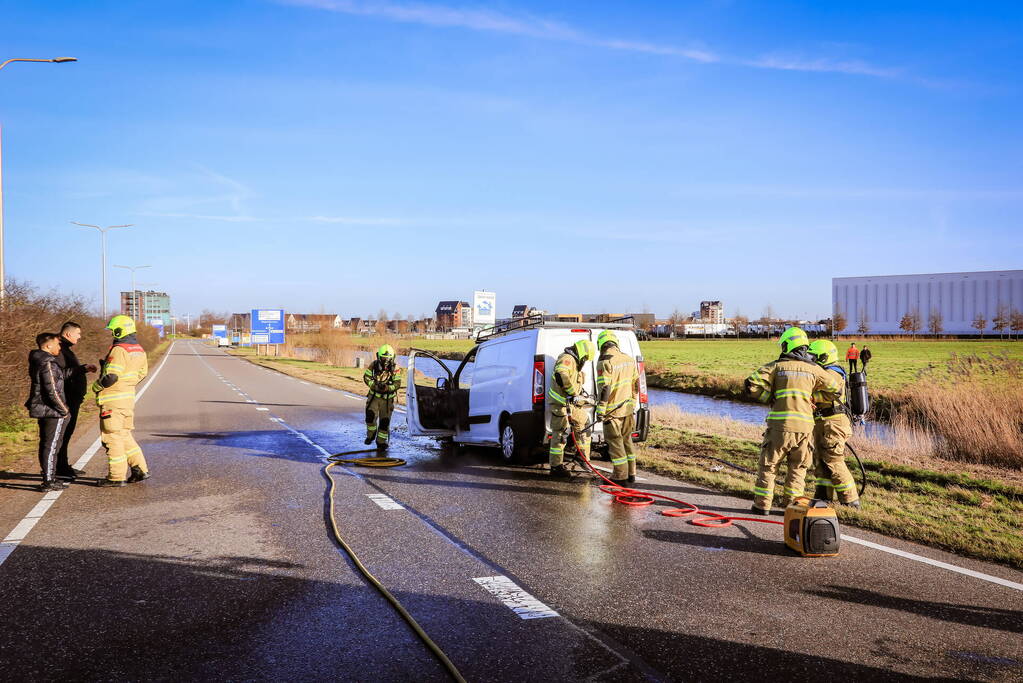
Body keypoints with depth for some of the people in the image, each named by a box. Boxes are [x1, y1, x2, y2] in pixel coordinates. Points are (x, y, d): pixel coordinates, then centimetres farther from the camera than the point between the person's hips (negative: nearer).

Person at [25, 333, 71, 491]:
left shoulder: (36, 362, 13)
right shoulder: (48, 364, -19)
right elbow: (52, 391, -22)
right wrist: (64, 410, -12)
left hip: (43, 411, 10)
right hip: (53, 412, -10)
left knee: (45, 444, 15)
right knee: (51, 446, -5)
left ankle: (49, 478, 24)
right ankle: (48, 482, -2)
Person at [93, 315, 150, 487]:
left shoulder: (119, 350, -18)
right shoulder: (139, 350, 10)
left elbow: (111, 376, -23)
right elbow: (142, 373, 19)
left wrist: (96, 386, -6)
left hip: (113, 399, -9)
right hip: (129, 397, 9)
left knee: (112, 437, 0)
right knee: (124, 435, 18)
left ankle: (117, 476, 4)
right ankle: (140, 469, 15)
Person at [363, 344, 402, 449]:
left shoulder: (395, 368, -9)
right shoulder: (374, 365, -5)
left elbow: (397, 384, -10)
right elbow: (366, 377, -1)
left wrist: (387, 388, -28)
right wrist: (374, 385, -19)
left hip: (387, 399, -1)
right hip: (374, 396, 1)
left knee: (385, 420, 2)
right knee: (370, 415, -16)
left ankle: (381, 441, 19)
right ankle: (371, 435, 10)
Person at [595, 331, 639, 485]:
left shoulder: (605, 362, -16)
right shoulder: (629, 360, 8)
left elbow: (604, 388, -20)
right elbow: (636, 384, 14)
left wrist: (600, 411, -16)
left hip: (613, 410, -7)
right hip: (628, 408, 7)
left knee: (615, 442, 1)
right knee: (626, 440, 17)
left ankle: (620, 476, 3)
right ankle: (631, 474, 23)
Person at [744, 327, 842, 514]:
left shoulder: (777, 366, 2)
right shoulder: (814, 369, 7)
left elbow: (752, 384, -6)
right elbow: (835, 391, 15)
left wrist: (770, 398, 7)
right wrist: (811, 397, 18)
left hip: (780, 424, -2)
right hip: (804, 426, 2)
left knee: (768, 466, 9)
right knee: (798, 468, 16)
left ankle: (762, 504, 10)